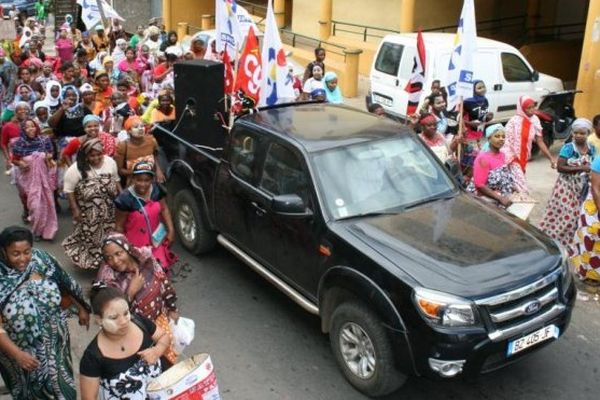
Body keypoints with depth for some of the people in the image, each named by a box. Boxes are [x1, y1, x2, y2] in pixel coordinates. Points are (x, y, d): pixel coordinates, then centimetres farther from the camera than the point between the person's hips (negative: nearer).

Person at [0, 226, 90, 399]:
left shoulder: (40, 259, -15)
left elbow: (65, 284, 2)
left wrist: (81, 308, 12)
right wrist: (16, 354, -28)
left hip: (54, 340, 3)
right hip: (23, 349, -3)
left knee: (61, 384, 24)